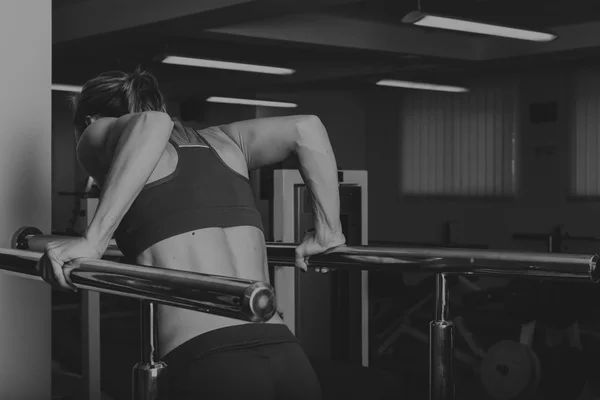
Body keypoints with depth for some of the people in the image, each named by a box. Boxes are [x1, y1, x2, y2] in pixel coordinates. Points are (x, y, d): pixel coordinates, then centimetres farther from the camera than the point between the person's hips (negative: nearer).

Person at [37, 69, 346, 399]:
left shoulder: (99, 135, 8)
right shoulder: (214, 140, 23)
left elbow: (151, 124, -13)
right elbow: (307, 127, 20)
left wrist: (93, 240, -17)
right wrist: (327, 232, 23)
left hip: (210, 370, -6)